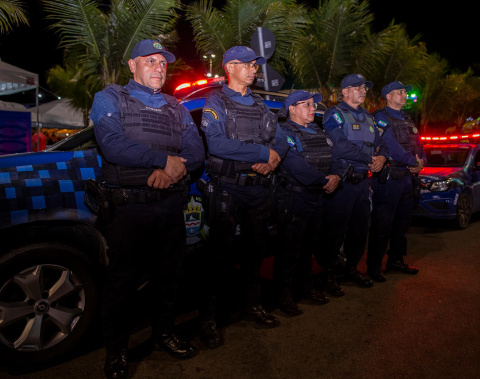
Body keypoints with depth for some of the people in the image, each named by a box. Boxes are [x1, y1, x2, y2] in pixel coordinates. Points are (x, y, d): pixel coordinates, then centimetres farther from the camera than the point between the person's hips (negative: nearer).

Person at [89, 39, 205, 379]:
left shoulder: (176, 107, 17)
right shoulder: (110, 99, 3)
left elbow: (197, 152, 5)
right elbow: (112, 145, -15)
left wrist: (172, 170, -15)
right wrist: (165, 159, -13)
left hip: (171, 206, 5)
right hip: (129, 207, -4)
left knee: (168, 275, 14)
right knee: (123, 280, 5)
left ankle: (165, 333, 35)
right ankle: (116, 350, 25)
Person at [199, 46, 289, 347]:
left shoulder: (260, 105, 17)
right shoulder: (216, 103, -3)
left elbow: (281, 139, 11)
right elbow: (216, 143, -20)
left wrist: (274, 158, -13)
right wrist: (263, 153, -17)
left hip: (258, 188, 6)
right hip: (227, 189, -6)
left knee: (255, 249, 15)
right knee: (221, 252, -1)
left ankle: (254, 305, 32)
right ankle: (209, 317, 13)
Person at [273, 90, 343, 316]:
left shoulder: (318, 132, 17)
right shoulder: (284, 132, -10)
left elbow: (335, 157, 11)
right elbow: (295, 165, -23)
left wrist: (336, 175, -10)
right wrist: (324, 180, -18)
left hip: (316, 197, 8)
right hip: (292, 198, -8)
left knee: (308, 245, 18)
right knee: (289, 248, -1)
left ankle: (305, 287, 32)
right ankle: (284, 294, 12)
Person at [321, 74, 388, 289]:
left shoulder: (368, 117, 20)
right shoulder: (334, 114, -6)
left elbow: (380, 144, 21)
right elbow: (340, 146, -21)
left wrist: (382, 157, -3)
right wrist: (370, 158, -13)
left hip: (362, 181, 8)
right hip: (341, 182, -8)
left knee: (360, 229, 14)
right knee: (336, 231, -2)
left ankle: (350, 269, 30)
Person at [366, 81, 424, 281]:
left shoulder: (407, 119, 20)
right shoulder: (381, 117, -7)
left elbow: (417, 144, 16)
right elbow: (391, 145, -19)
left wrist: (421, 161, -4)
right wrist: (413, 161, -15)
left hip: (407, 176, 9)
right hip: (388, 177, -8)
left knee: (402, 221, 16)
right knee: (382, 223, -5)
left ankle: (396, 259, 29)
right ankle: (374, 266, 5)